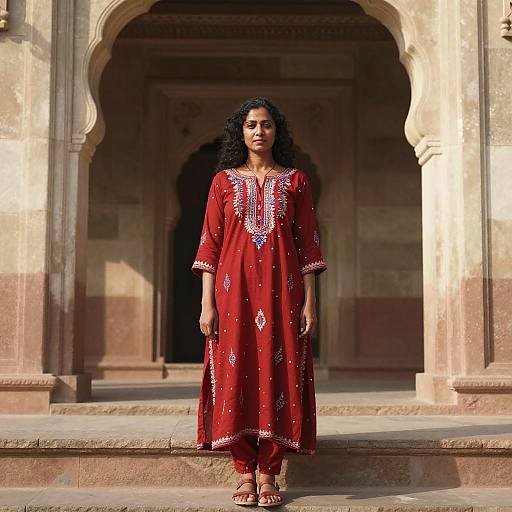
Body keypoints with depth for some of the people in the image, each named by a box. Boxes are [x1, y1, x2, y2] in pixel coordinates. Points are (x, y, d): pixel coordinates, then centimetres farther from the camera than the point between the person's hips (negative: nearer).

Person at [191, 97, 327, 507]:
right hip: (234, 289, 0)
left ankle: (269, 475, 4)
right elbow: (210, 243, 5)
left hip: (281, 291, 0)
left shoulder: (295, 181, 9)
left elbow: (308, 243, 7)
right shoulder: (224, 180, 10)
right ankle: (245, 474, 7)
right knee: (236, 373, -2)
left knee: (276, 373, -3)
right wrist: (207, 302, -3)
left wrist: (310, 300, -1)